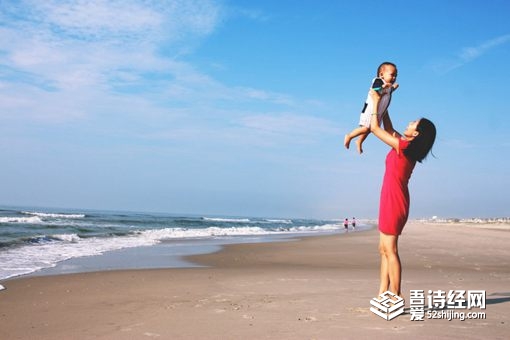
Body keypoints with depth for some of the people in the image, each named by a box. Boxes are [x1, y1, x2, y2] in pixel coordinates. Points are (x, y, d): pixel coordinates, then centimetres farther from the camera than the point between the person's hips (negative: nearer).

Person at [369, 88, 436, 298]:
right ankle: (382, 294, 15)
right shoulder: (407, 146, 10)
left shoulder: (403, 146, -15)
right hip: (392, 202, 9)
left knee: (390, 251, -7)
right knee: (384, 250, 11)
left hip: (393, 203, -9)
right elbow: (389, 129, 27)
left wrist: (376, 102, 2)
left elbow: (374, 128, -9)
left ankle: (395, 296, -4)